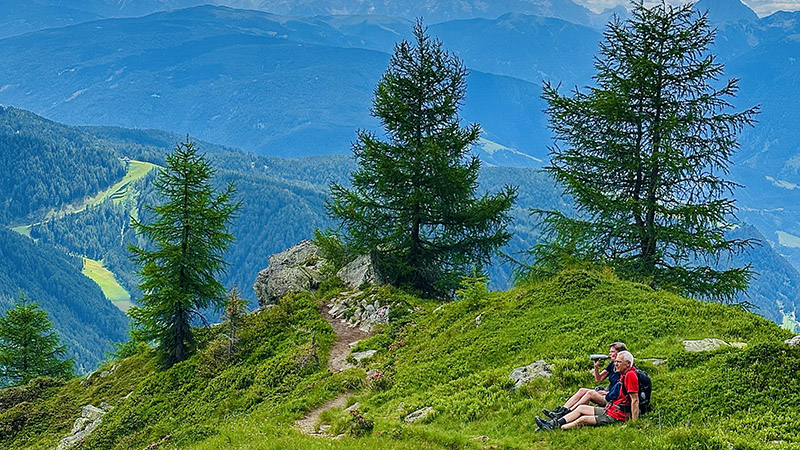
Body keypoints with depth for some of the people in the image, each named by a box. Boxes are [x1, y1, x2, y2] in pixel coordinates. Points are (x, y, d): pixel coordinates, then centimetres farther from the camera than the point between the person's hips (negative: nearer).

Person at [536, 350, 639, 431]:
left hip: (617, 417, -10)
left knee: (583, 419, -17)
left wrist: (634, 422, -24)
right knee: (581, 408, 13)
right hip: (609, 410, 10)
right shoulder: (624, 374, 11)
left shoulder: (631, 375, -20)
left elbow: (635, 400, -23)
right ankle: (554, 423, 8)